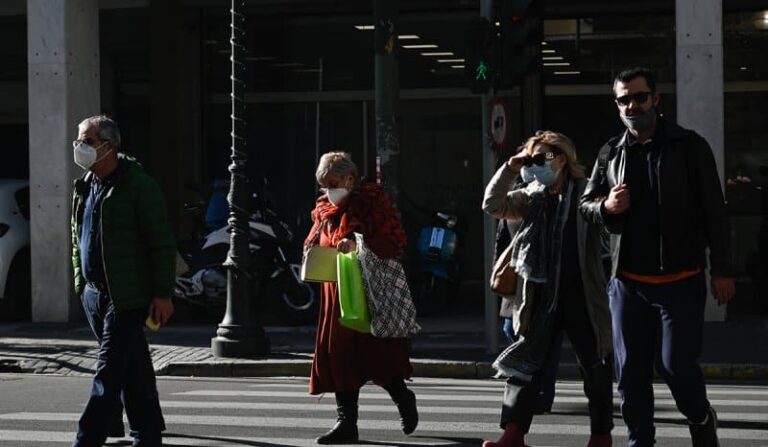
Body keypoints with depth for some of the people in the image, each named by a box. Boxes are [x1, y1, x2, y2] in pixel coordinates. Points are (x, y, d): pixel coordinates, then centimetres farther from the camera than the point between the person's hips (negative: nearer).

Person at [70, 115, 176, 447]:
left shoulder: (139, 186, -11)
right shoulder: (84, 187, 12)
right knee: (131, 369, 16)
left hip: (126, 296, -8)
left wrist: (163, 294, -15)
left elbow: (163, 243, -12)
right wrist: (80, 282, 19)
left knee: (108, 372, -11)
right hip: (93, 293, 8)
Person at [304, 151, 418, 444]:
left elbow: (396, 242, -12)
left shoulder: (373, 201, -5)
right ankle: (346, 423, 5)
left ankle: (404, 399, 22)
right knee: (339, 354, 2)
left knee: (376, 353, -5)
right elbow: (313, 244, 25)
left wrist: (358, 244, -24)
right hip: (337, 294, 6)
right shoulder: (324, 210, 14)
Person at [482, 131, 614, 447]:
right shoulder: (531, 197, 8)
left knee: (595, 367, 9)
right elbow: (493, 205, 1)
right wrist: (510, 169, -5)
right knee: (526, 364, -1)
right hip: (540, 296, 3)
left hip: (582, 296, -3)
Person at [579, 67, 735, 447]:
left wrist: (721, 270, -6)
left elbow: (714, 211, -2)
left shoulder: (688, 146, -2)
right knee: (630, 372, 5)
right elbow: (585, 206, 17)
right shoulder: (611, 153, 8)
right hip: (627, 282, 4)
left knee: (677, 364, -6)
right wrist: (606, 207, -7)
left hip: (681, 280, -4)